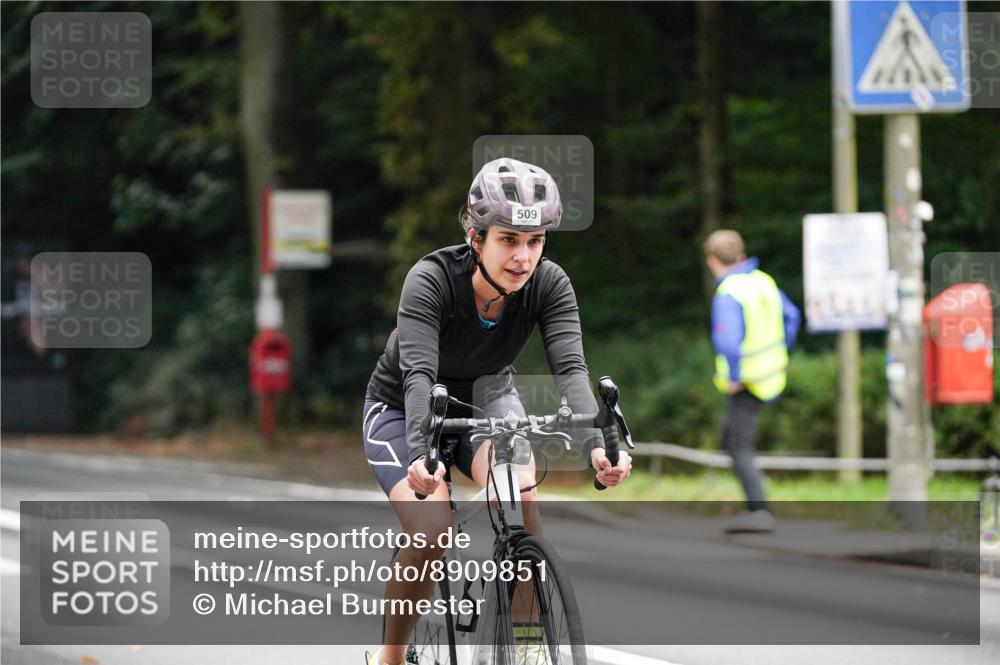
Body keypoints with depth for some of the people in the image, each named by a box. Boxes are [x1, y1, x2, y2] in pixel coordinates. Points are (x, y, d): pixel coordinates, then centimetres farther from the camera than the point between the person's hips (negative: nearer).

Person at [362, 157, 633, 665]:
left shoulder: (549, 285, -24)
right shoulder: (431, 280, -33)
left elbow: (571, 368, -35)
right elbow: (419, 373, -44)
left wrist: (598, 446, -53)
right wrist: (421, 453, -62)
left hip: (485, 398, 3)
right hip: (401, 409, -3)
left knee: (520, 499, -28)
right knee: (431, 532, -25)